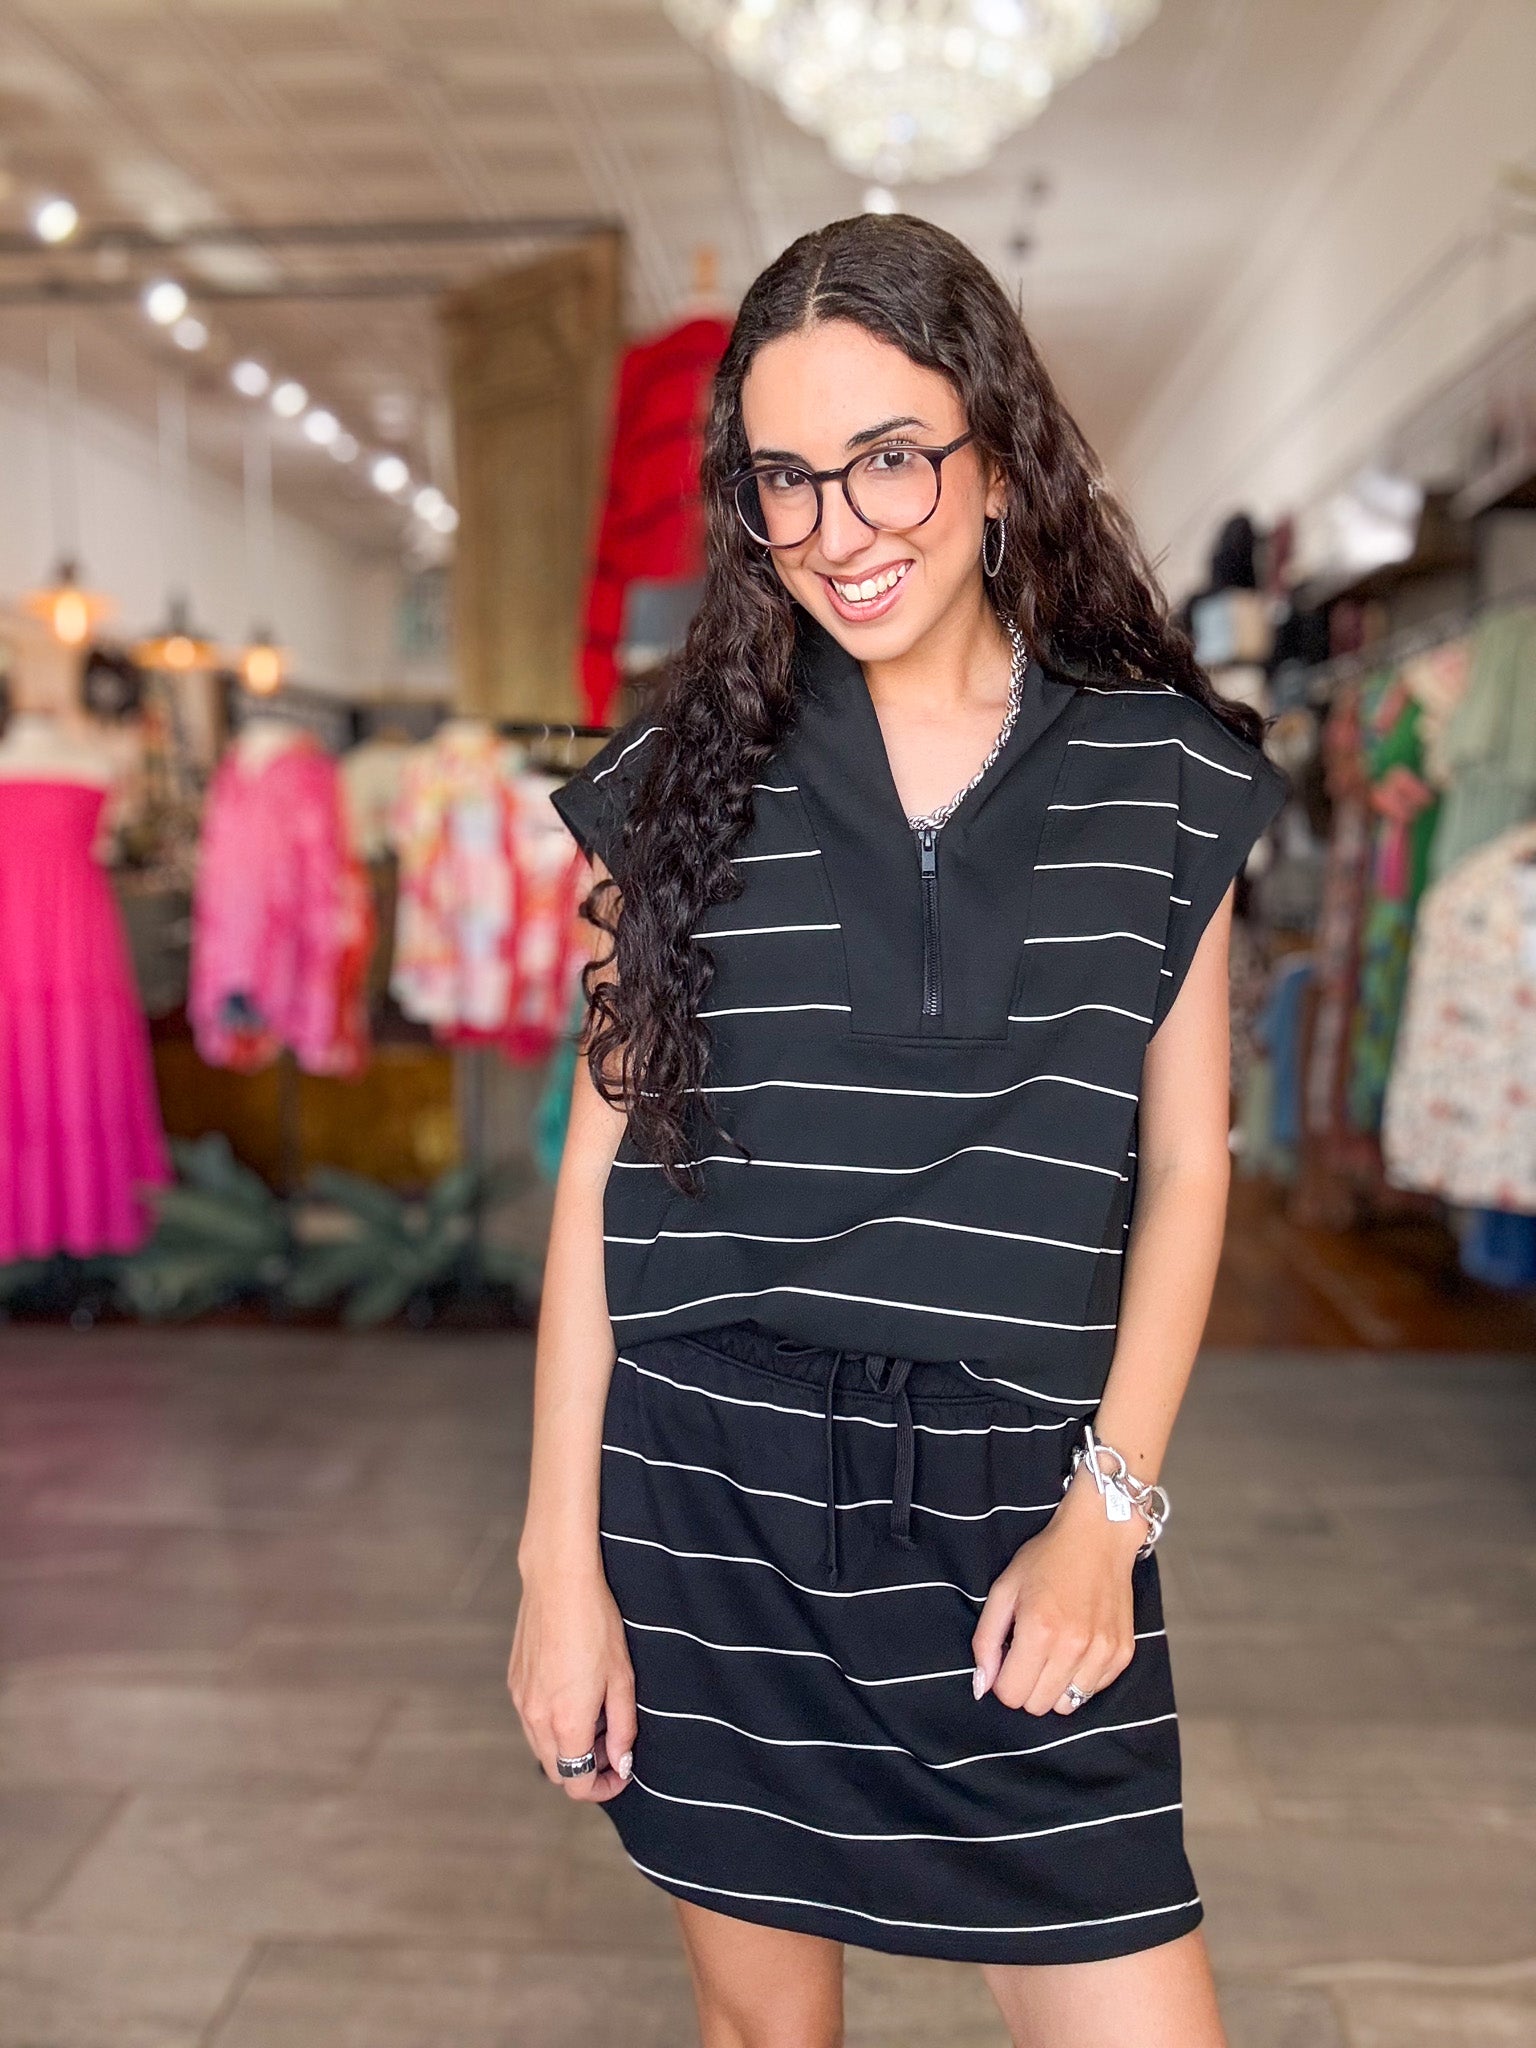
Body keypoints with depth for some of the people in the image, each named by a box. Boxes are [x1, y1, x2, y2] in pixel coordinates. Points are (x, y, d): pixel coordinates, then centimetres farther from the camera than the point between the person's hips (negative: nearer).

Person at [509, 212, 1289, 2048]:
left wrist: (1108, 1510, -5)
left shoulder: (1165, 778, 1)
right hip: (705, 1495, 0)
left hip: (1015, 1502, 0)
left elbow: (1184, 1169, 4)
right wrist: (560, 1561, -2)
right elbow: (603, 1169, 0)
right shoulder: (689, 774, 0)